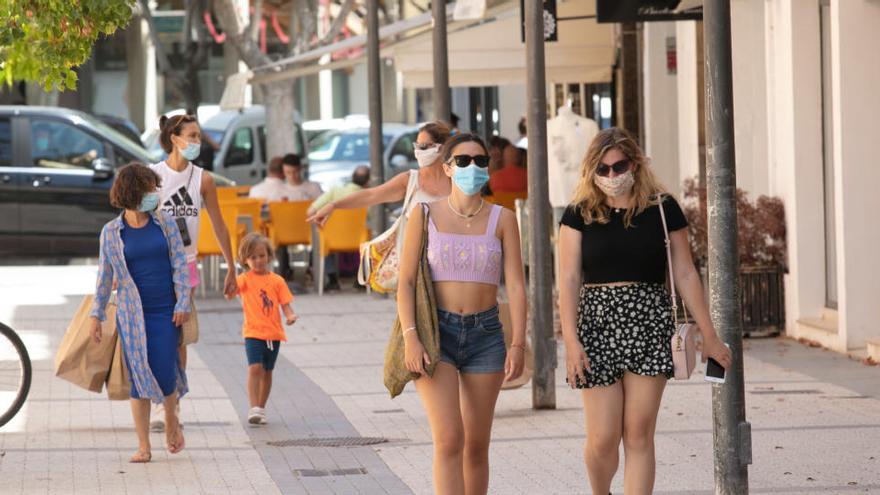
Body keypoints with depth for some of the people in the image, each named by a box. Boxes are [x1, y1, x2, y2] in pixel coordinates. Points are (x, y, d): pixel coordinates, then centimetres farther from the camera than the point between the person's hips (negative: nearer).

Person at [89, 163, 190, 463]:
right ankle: (143, 447, 6)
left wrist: (183, 304, -4)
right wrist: (96, 314, 8)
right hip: (132, 315, 0)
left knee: (165, 373, -7)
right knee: (139, 378, -2)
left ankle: (172, 422, 25)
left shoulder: (164, 222, 2)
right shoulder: (111, 232, 2)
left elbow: (180, 264, 2)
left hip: (166, 312, 0)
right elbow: (105, 275, 8)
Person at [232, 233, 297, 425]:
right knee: (255, 368, -17)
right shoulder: (245, 279, -2)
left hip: (274, 333, 3)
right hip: (253, 333, -3)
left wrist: (290, 315, -17)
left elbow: (285, 303, 4)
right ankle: (253, 408, -16)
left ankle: (261, 408, 24)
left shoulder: (277, 281, 4)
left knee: (267, 371, 12)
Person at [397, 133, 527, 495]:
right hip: (436, 332, -2)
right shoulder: (425, 215, 0)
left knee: (476, 444, 7)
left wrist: (518, 344, -11)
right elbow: (406, 281, -2)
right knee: (449, 439, -14)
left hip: (485, 333, 2)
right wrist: (410, 337, -14)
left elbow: (515, 285, -1)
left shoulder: (502, 219, 3)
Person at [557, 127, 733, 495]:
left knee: (638, 435, -2)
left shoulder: (661, 209, 4)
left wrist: (709, 335, 7)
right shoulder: (580, 214, 3)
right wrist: (572, 341, -11)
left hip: (649, 323, 0)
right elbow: (569, 280, -2)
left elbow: (685, 274, 8)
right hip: (597, 324, 0)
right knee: (602, 439, -1)